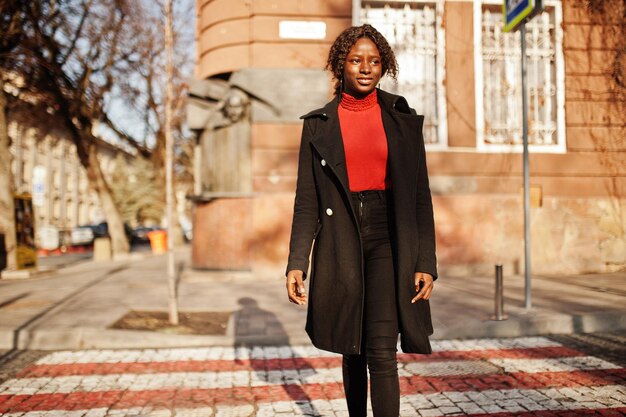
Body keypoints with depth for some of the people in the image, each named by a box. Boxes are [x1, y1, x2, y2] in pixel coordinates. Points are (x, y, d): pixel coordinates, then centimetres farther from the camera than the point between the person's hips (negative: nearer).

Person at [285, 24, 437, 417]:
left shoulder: (404, 120, 5)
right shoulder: (319, 124, 5)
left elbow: (420, 198, 3)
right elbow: (307, 200, 3)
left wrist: (426, 263, -4)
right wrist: (297, 263, -6)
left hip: (388, 241, -1)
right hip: (341, 245, 1)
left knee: (382, 352, -12)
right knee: (353, 351, 13)